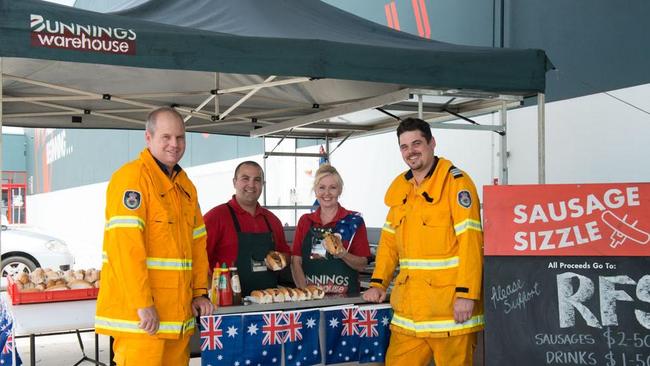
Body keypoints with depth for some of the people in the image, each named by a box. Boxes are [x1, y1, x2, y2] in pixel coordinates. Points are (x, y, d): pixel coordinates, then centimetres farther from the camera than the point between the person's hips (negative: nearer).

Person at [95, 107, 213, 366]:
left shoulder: (186, 185, 17)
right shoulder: (131, 177, -10)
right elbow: (124, 245, -18)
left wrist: (200, 292, 11)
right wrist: (142, 304, -21)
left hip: (179, 314, 8)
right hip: (140, 315, -8)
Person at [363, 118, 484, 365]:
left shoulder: (455, 181, -7)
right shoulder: (399, 187, 14)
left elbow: (470, 241, -14)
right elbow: (389, 240, 18)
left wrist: (466, 294, -19)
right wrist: (378, 283, 7)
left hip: (449, 303, -6)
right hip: (409, 303, 6)